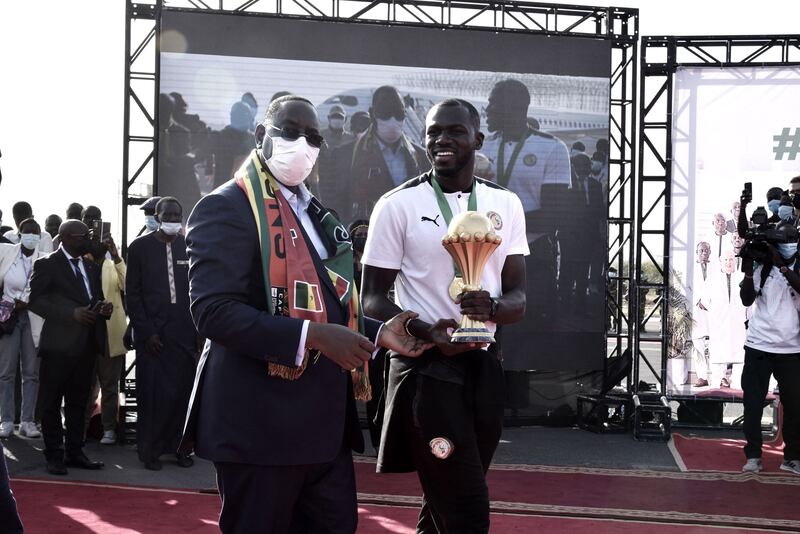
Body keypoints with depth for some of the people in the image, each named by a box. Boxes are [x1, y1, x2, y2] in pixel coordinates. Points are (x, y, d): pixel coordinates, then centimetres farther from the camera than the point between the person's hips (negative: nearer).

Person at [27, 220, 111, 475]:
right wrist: (72, 313, -20)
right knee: (52, 402, 2)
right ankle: (54, 456, 9)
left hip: (87, 344, 6)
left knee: (78, 401, 11)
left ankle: (74, 452, 19)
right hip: (59, 345, -6)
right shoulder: (47, 265, -4)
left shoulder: (91, 267, 17)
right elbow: (34, 300, -11)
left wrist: (104, 307, 0)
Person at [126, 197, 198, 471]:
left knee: (183, 391, 1)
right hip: (153, 333, -2)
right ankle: (150, 450, 10)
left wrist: (198, 330, 1)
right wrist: (147, 332, -7)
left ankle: (178, 446, 13)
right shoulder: (140, 247, 2)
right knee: (153, 393, -2)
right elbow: (132, 293, 1)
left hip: (184, 333, 2)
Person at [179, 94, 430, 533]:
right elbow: (213, 311, -20)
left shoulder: (316, 214, 18)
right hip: (261, 423, -8)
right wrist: (313, 336, -25)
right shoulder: (227, 207, -10)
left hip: (325, 421, 8)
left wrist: (378, 333, 6)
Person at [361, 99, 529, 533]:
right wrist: (426, 331, -23)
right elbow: (372, 300, -4)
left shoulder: (505, 204, 7)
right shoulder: (397, 205, -5)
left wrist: (491, 307, -18)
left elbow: (518, 300, 6)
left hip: (483, 365, 5)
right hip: (426, 367, -5)